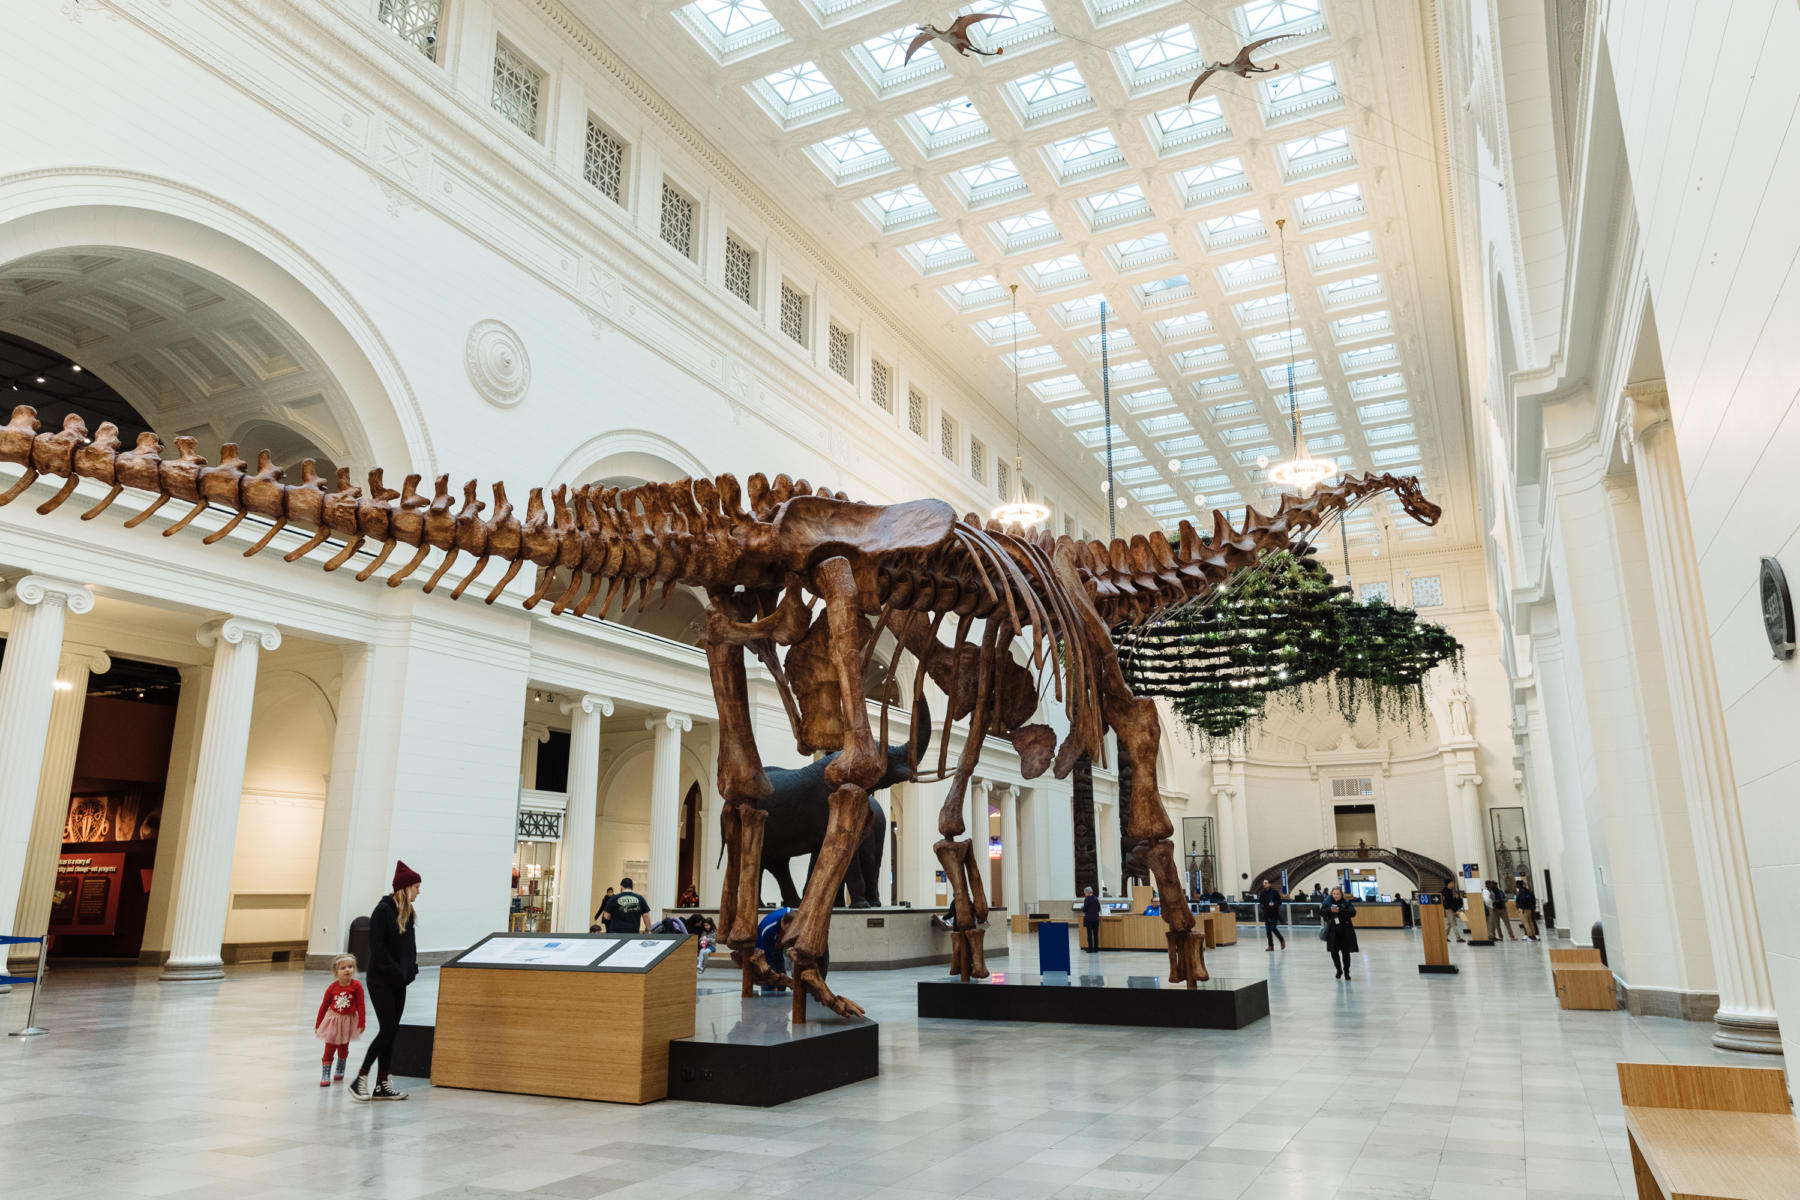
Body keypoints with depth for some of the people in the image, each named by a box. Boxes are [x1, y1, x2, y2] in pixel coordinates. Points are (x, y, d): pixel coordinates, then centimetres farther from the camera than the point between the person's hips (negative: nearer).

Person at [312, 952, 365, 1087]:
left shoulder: (356, 986, -14)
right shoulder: (332, 987, -10)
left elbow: (361, 1006, -11)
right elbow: (324, 1006, 0)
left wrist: (361, 1023, -13)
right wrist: (318, 1024, 5)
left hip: (348, 1021, 0)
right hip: (333, 1020, 0)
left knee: (343, 1048, 14)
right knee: (329, 1049, 0)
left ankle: (339, 1071, 35)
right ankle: (325, 1076, 8)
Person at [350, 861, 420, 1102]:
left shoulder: (407, 912, 10)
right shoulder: (383, 910, -14)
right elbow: (376, 945, -17)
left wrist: (411, 968, 1)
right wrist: (395, 971, -17)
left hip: (398, 982, 8)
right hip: (381, 981, -8)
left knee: (391, 1031, 9)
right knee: (388, 1029, -9)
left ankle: (382, 1085, 15)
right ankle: (360, 1079, 4)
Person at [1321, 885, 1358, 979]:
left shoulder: (1346, 902, -3)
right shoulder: (1328, 901, 2)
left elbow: (1353, 912, -14)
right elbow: (1321, 912, -2)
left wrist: (1340, 910, -25)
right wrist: (1330, 910, -21)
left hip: (1345, 930, -2)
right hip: (1333, 931, 2)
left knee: (1345, 952, 4)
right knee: (1334, 951, 2)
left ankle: (1346, 972, 19)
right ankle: (1339, 970, 23)